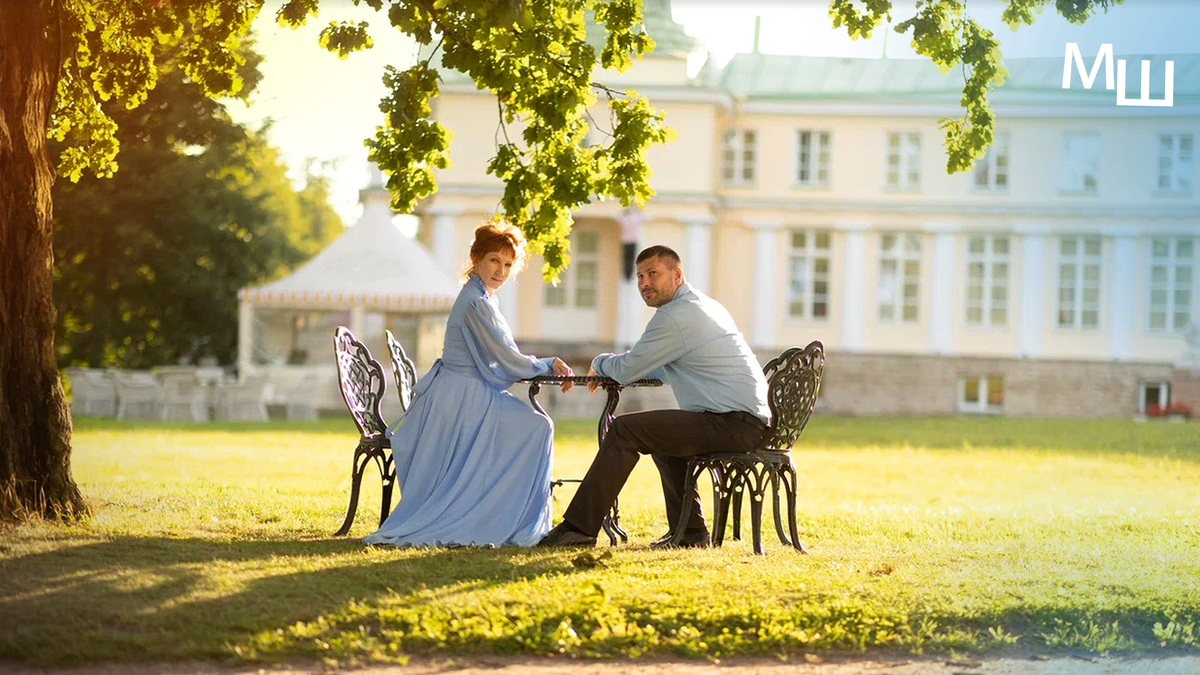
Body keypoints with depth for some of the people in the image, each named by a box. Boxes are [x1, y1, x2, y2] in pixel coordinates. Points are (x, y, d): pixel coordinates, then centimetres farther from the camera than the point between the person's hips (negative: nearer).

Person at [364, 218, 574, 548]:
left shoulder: (480, 298, 17)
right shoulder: (476, 303, -16)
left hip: (467, 396, 10)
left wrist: (548, 366, 10)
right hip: (465, 400, -10)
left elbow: (499, 359, 20)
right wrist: (548, 366, -1)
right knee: (536, 427, -11)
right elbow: (506, 360, -14)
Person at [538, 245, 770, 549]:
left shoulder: (675, 316, -12)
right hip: (752, 420, 10)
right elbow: (664, 371, 32)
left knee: (624, 430, -11)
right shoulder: (705, 305, 21)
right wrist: (613, 368, 22)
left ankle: (579, 528, -11)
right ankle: (689, 532, 28)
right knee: (662, 434, 32)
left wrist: (600, 363, 15)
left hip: (735, 425, -10)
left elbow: (627, 370, -7)